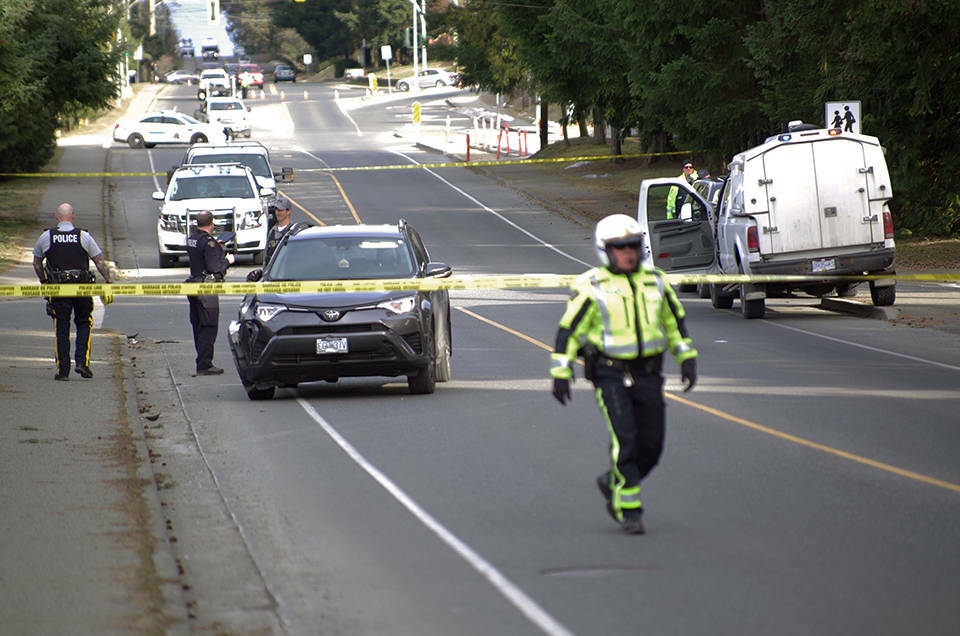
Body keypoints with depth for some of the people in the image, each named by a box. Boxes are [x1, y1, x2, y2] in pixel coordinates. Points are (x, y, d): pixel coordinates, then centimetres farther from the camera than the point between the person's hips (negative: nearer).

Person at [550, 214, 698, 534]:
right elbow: (568, 330, -3)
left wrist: (687, 358, 14)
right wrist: (560, 373, -6)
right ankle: (629, 509, -4)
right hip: (611, 374, -5)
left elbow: (674, 319, 20)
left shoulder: (654, 281, 9)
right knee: (625, 441, -13)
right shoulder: (591, 288, -6)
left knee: (651, 446, 4)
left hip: (648, 374, 5)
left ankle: (613, 483, 29)